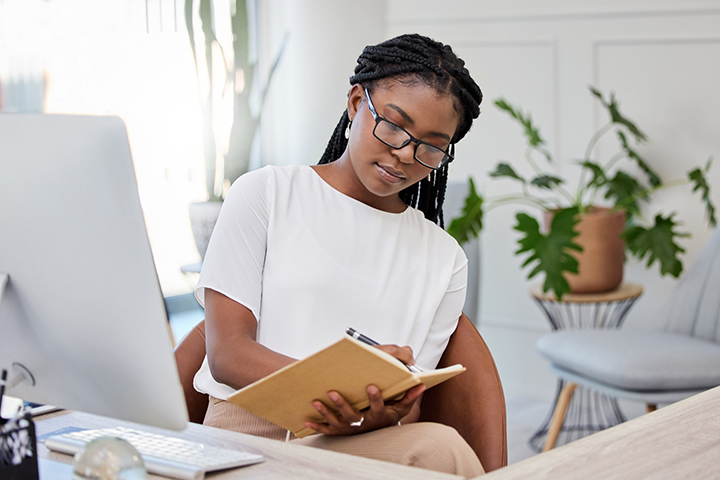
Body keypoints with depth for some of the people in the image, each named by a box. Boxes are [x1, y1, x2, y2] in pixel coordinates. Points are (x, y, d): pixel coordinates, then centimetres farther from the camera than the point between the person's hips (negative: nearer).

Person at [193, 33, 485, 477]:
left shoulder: (445, 259, 16)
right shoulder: (266, 194, 8)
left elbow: (408, 404, 6)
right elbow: (226, 353, -3)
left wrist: (380, 416, -21)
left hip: (359, 442, 4)